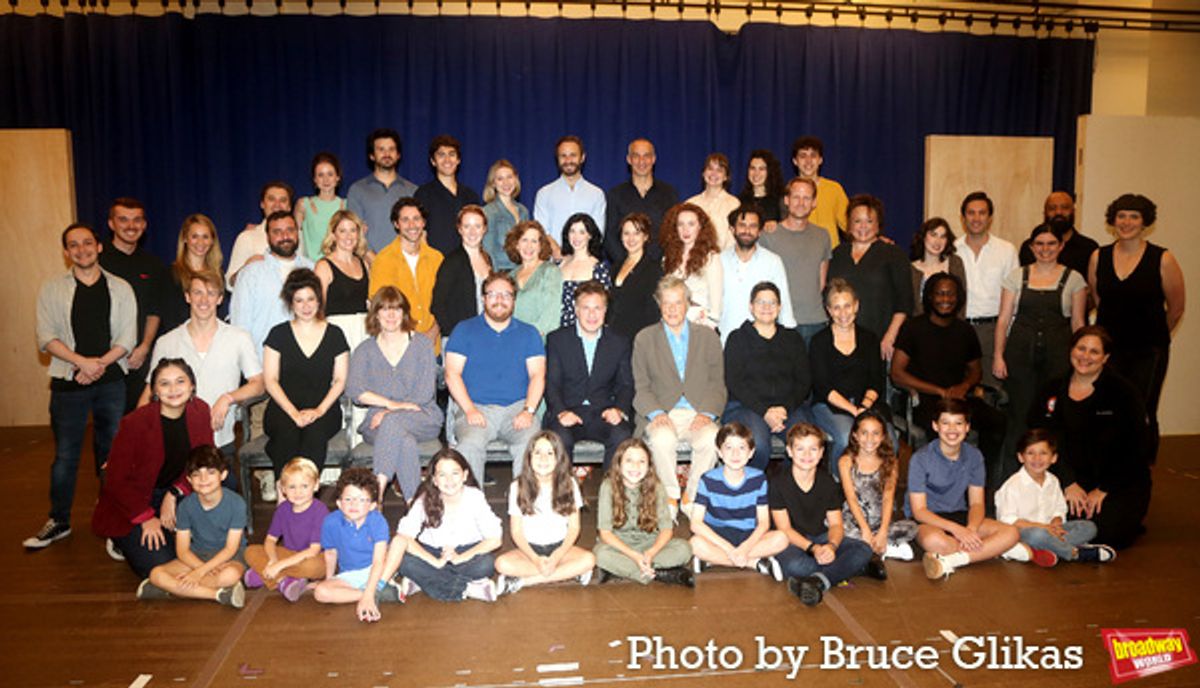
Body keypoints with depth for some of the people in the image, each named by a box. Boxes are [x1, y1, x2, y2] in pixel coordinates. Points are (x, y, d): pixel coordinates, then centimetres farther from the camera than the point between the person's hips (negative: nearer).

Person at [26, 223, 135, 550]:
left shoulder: (120, 288, 6)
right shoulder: (52, 289, 5)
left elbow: (127, 338, 1)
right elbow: (46, 338, -4)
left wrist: (100, 363, -13)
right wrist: (82, 362, -17)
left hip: (111, 381, 1)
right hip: (68, 382, 0)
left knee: (112, 451, 9)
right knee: (65, 455, 4)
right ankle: (59, 521, 18)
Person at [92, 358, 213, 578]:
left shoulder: (200, 411, -10)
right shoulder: (135, 422, -22)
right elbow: (116, 480, -15)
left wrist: (173, 494, -16)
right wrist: (146, 518, -14)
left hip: (172, 493, 5)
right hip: (128, 505, -5)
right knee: (161, 567, -17)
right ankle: (121, 542, 14)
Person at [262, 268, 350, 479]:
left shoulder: (334, 334, 13)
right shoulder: (278, 334, 11)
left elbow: (340, 380, 9)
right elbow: (270, 380, 5)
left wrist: (319, 410, -8)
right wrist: (294, 413, -10)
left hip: (323, 409, 0)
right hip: (283, 408, 0)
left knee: (315, 432, -34)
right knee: (287, 434, -34)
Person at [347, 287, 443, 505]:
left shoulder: (422, 344, 7)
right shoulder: (365, 350, 12)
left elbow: (425, 392, -4)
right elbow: (354, 390, -6)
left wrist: (390, 412, -15)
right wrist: (392, 404, -20)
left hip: (423, 418, -1)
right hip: (378, 422, 1)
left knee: (392, 422, -35)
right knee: (406, 442, -34)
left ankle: (378, 489, -35)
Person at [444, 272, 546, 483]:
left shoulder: (528, 333, 16)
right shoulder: (464, 330, 12)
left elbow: (538, 375, 7)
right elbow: (452, 374, 4)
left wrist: (528, 411, -10)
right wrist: (469, 409, -12)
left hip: (516, 408, 1)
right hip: (475, 408, -1)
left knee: (531, 442, -29)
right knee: (471, 444, -31)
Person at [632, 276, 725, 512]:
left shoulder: (708, 337, 13)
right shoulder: (644, 339, 10)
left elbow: (717, 384, 9)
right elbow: (641, 388, 6)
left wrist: (707, 413, -9)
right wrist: (656, 413, -13)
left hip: (699, 415, 1)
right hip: (662, 415, -1)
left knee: (710, 439, -32)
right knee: (662, 439, -34)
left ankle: (692, 496, -10)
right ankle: (670, 496, -11)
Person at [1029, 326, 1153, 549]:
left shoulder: (1123, 393, -5)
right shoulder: (1053, 392, 4)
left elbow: (1135, 449, -8)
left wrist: (1104, 490, -12)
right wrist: (1068, 483, -13)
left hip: (1122, 482, -2)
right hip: (1074, 478, 2)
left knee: (1109, 532, -23)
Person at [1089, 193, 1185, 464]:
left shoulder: (1163, 259, -6)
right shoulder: (1098, 257, 2)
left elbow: (1176, 307, 5)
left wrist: (1153, 336, 15)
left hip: (1148, 352, -2)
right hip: (1108, 348, 2)